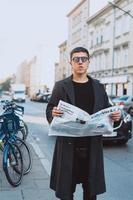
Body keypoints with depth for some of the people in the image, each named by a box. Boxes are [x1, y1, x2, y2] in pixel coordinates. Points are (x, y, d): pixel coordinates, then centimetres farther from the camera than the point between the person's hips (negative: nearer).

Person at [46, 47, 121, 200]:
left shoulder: (98, 87, 10)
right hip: (68, 145, -2)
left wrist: (115, 115, -10)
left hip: (92, 145, 2)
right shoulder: (61, 86, 3)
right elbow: (49, 110, 1)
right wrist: (53, 113, -22)